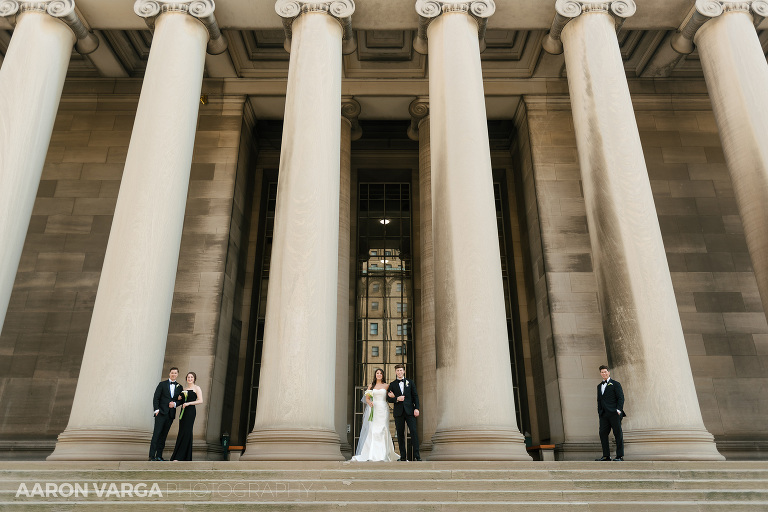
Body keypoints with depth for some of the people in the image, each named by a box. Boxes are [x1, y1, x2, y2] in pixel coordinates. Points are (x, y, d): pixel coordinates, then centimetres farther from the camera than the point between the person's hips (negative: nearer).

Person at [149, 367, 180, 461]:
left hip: (171, 414, 3)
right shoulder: (162, 384, 4)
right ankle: (152, 455, -7)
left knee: (163, 435, 6)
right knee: (156, 434, -8)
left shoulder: (179, 387, 13)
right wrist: (156, 409, -12)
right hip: (161, 413, -3)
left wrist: (175, 404, -7)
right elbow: (156, 398, -1)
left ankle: (159, 455, 11)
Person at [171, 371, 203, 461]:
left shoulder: (197, 388, 0)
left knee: (185, 433, -10)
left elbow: (200, 400, -9)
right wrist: (179, 398, 7)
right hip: (183, 412, 8)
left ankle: (178, 457, -10)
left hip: (190, 412, -7)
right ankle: (186, 457, 8)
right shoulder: (185, 389, 20)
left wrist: (188, 403, -17)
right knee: (182, 433, 4)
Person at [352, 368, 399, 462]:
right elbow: (367, 398, 9)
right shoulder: (371, 386, 12)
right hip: (373, 410, 1)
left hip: (383, 410, -1)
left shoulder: (386, 386, 9)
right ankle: (371, 454, -2)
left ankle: (384, 455, -4)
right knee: (372, 431, -7)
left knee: (382, 430, -8)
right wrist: (369, 402, -11)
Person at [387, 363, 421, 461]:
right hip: (398, 412, 1)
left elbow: (415, 396, 7)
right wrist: (397, 399, -12)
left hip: (409, 411, 0)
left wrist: (416, 408, -4)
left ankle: (416, 455, -5)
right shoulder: (392, 384, 9)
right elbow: (388, 398, 6)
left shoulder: (410, 382, 10)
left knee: (414, 431, -9)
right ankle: (402, 456, 9)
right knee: (400, 434, 2)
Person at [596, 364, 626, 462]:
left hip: (614, 413, -6)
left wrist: (618, 410, -13)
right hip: (604, 415, 6)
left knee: (618, 434, -2)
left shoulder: (615, 384, 2)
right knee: (603, 433, 0)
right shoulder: (599, 386, 20)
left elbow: (621, 398, -4)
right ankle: (606, 456, 5)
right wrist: (599, 412, 13)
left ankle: (620, 456, 3)